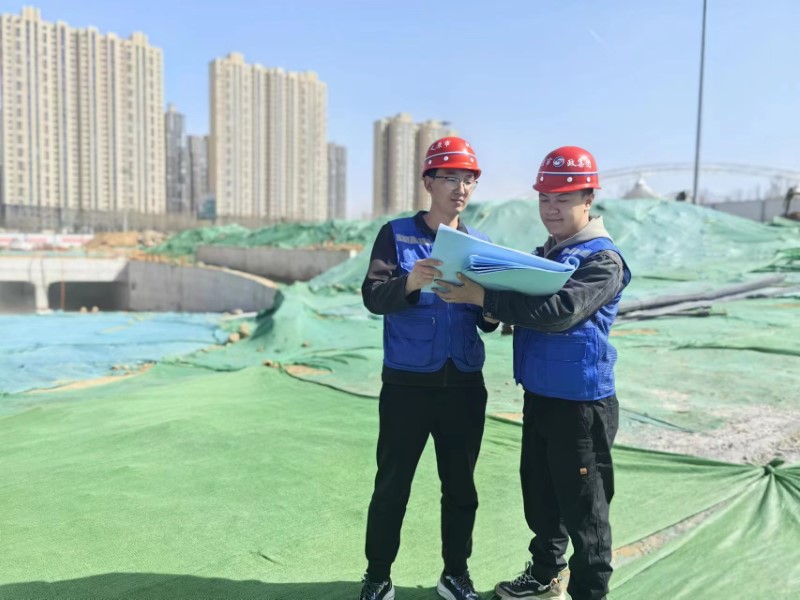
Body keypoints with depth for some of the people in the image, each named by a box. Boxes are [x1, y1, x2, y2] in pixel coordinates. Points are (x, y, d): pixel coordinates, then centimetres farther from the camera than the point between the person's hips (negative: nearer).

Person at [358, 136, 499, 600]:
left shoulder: (480, 243, 7)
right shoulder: (397, 234, -2)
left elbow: (487, 322, 4)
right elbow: (373, 296, -15)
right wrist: (410, 282, -35)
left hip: (465, 385, 3)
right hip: (407, 384, -3)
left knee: (461, 486, 14)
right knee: (392, 485, 7)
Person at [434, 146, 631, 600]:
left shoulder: (603, 259, -15)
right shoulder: (545, 253, 12)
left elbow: (560, 311, -30)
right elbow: (528, 306, 19)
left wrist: (485, 298, -31)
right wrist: (500, 308, -3)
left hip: (581, 403, -8)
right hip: (538, 396, 8)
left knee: (583, 507, 5)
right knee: (539, 494, 21)